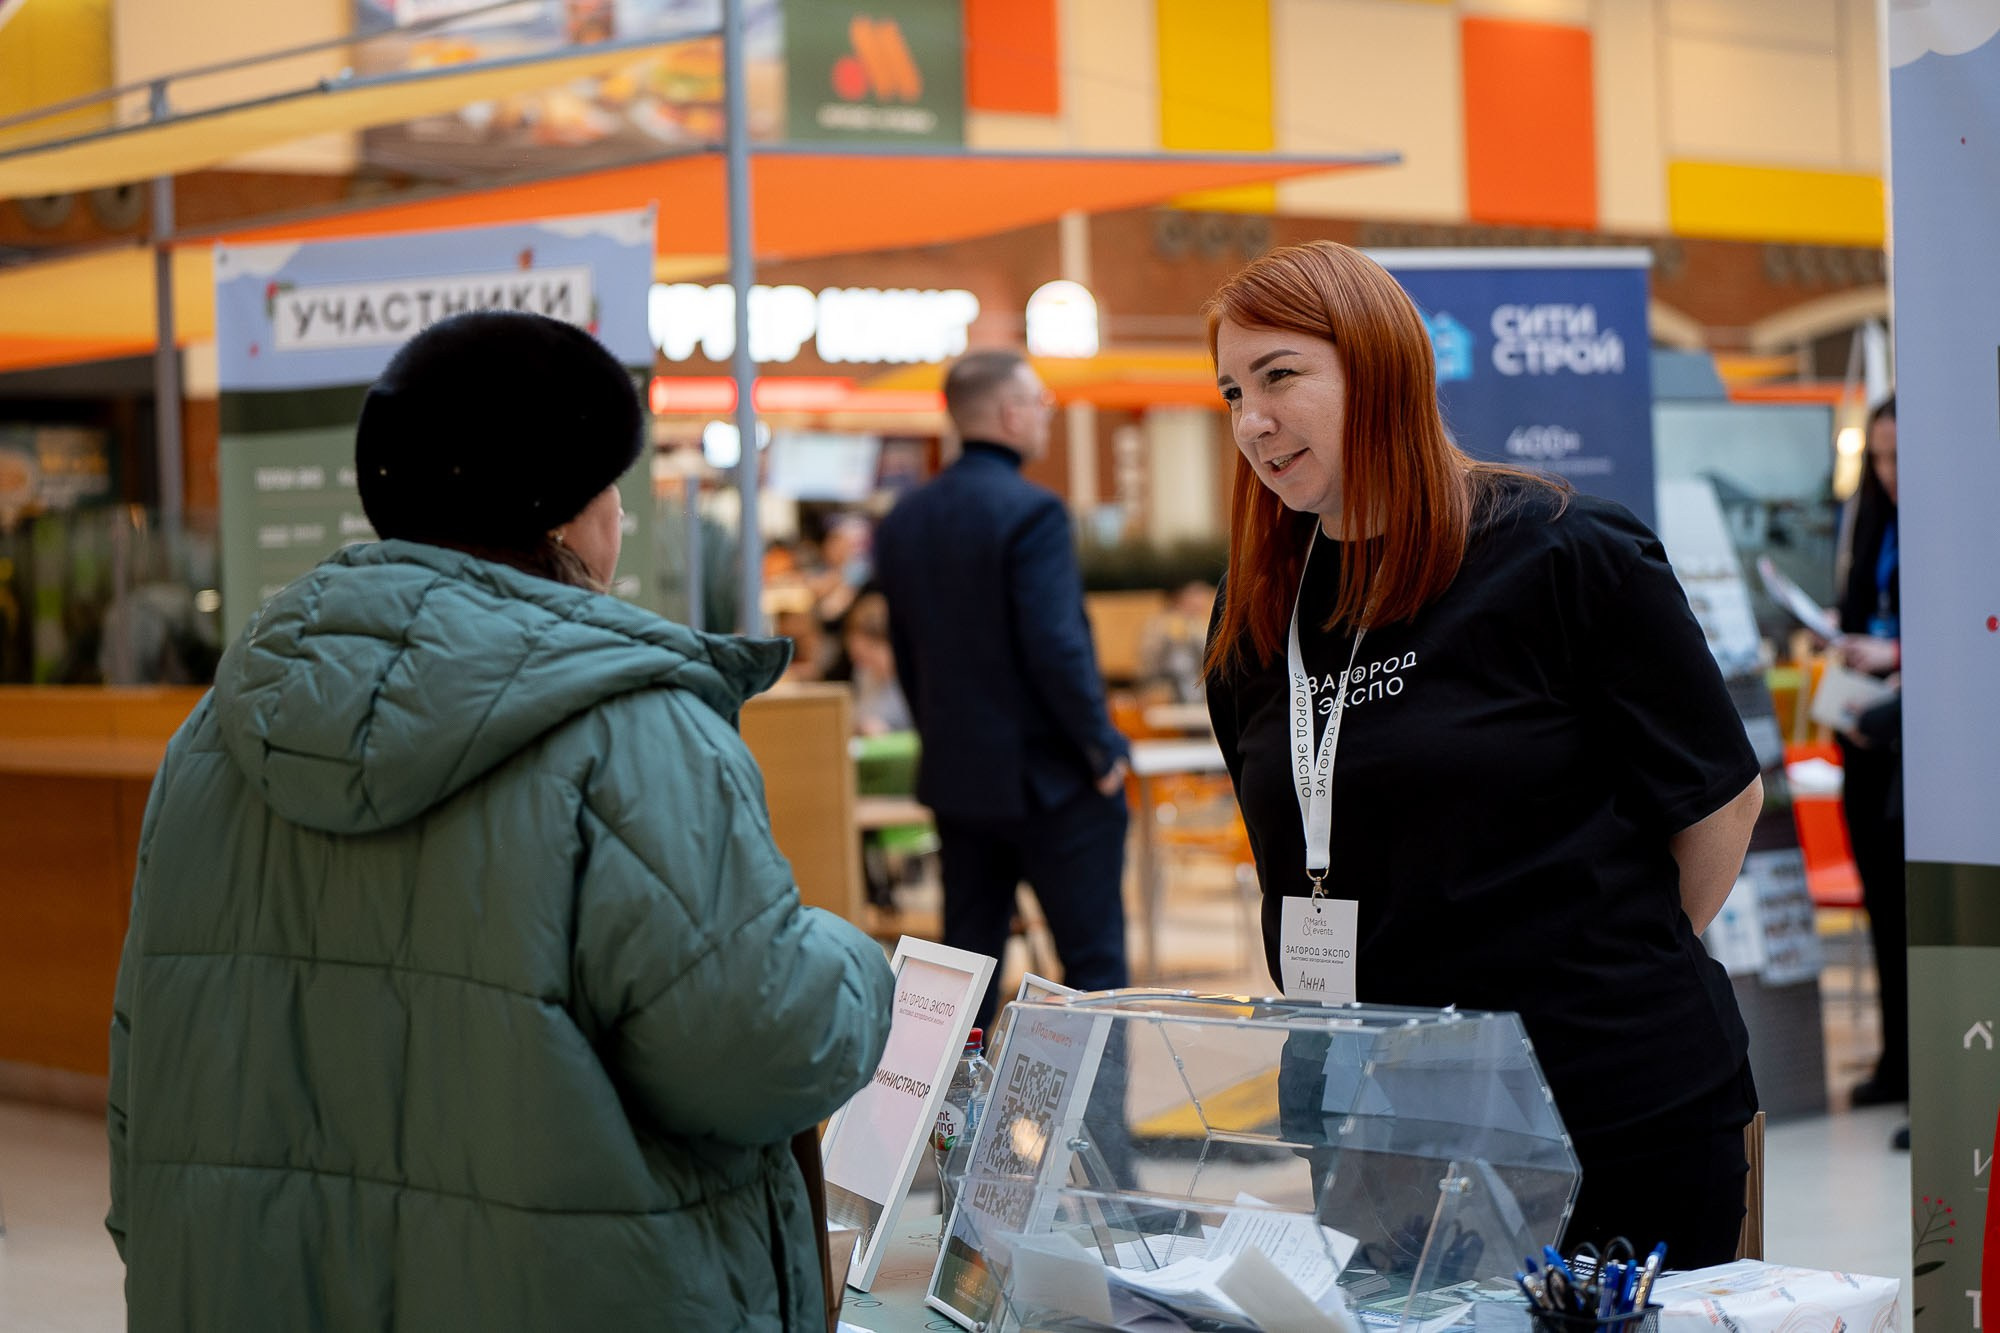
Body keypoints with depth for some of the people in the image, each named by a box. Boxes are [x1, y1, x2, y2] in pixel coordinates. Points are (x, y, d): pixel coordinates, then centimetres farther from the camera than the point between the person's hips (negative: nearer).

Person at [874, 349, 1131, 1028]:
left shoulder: (903, 520, 7)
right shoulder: (1031, 512, -16)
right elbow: (1057, 648, -21)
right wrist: (1104, 749, -10)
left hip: (957, 775, 7)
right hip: (1051, 778, -7)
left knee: (968, 955, 11)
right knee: (1094, 958, 1)